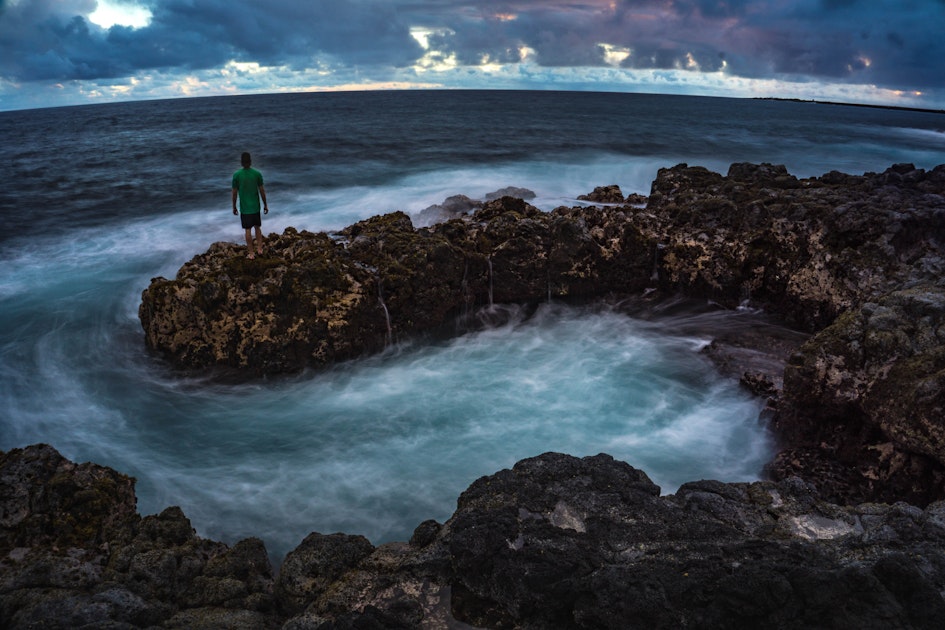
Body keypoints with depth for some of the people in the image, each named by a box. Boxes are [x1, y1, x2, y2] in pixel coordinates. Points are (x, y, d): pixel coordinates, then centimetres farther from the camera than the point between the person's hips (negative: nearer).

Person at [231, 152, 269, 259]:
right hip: (256, 207, 1)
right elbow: (262, 191, -3)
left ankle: (251, 253, 9)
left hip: (244, 208, -1)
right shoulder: (257, 174, -8)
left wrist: (234, 207, 8)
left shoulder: (236, 175, -9)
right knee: (258, 227, 18)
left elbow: (235, 193, -4)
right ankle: (259, 248, 22)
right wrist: (265, 205, 8)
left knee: (248, 230, 5)